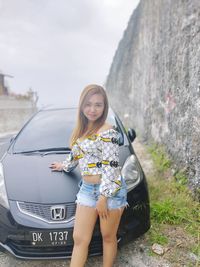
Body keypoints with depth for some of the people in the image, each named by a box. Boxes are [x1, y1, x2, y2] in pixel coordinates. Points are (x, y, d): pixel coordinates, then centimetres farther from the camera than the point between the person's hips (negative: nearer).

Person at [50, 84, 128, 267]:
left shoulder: (107, 131, -13)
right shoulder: (82, 129, 9)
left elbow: (111, 166, -15)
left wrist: (104, 197, -15)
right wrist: (64, 166, 40)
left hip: (110, 190, -6)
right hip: (87, 189, 7)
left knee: (108, 237, 13)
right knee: (79, 239, 11)